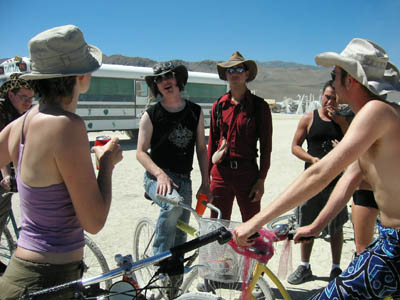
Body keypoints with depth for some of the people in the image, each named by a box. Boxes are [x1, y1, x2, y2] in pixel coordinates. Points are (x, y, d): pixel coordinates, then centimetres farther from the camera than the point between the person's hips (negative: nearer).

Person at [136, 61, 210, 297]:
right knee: (173, 204, -36)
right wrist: (160, 174, -21)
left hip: (184, 179, 4)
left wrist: (205, 182, 5)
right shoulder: (151, 115, -3)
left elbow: (201, 148, 11)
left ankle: (173, 288, 22)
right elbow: (141, 152, -5)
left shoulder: (196, 112, 7)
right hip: (157, 177, -3)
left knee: (180, 236, 5)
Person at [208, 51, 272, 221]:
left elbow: (266, 146, -2)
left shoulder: (259, 105, -1)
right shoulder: (219, 105, 7)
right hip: (220, 173, 3)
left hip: (247, 173, -2)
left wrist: (261, 180, -6)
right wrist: (207, 175, 10)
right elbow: (212, 142, 12)